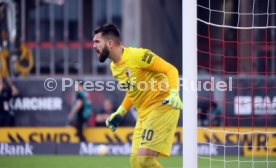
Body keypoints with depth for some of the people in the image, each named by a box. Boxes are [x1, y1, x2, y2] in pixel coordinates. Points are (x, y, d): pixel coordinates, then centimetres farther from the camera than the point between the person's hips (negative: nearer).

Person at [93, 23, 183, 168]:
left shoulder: (137, 55, -16)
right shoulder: (114, 67, 11)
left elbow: (171, 70, -15)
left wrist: (174, 94, -30)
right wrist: (120, 113, 18)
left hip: (162, 106, -9)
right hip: (144, 113, 9)